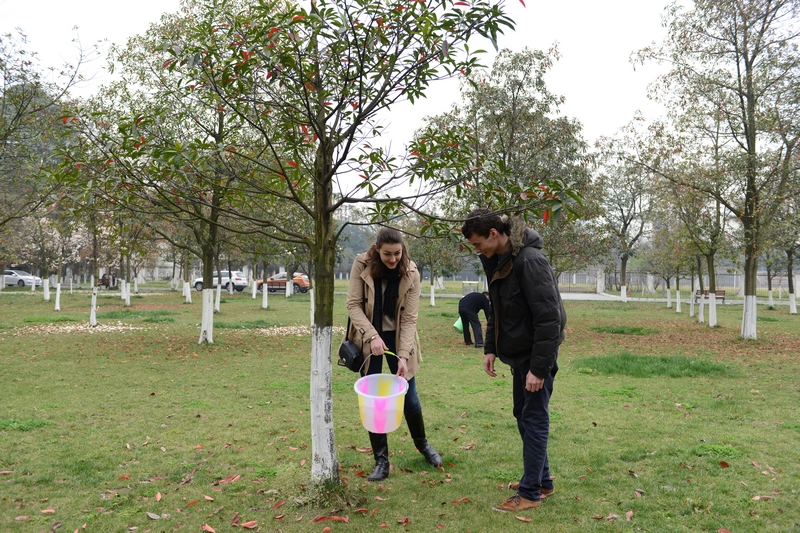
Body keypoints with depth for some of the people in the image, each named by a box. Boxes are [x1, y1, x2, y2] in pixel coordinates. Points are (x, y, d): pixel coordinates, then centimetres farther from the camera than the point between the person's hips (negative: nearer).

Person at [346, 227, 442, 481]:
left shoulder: (411, 273, -13)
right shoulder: (362, 265, -14)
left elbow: (410, 318, -14)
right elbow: (353, 304, -13)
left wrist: (403, 355, -23)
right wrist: (372, 335, -25)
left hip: (397, 337, 0)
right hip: (368, 338, 0)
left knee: (409, 397, 6)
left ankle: (422, 444, 33)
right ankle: (381, 460, 15)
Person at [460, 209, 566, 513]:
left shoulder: (529, 260, -24)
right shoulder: (497, 261, 5)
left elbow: (549, 317, -25)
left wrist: (539, 368, -24)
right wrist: (491, 348, 11)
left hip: (536, 354, -9)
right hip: (517, 352, 9)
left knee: (534, 419, -1)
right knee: (523, 416, 17)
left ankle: (530, 493, 10)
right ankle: (541, 481, 31)